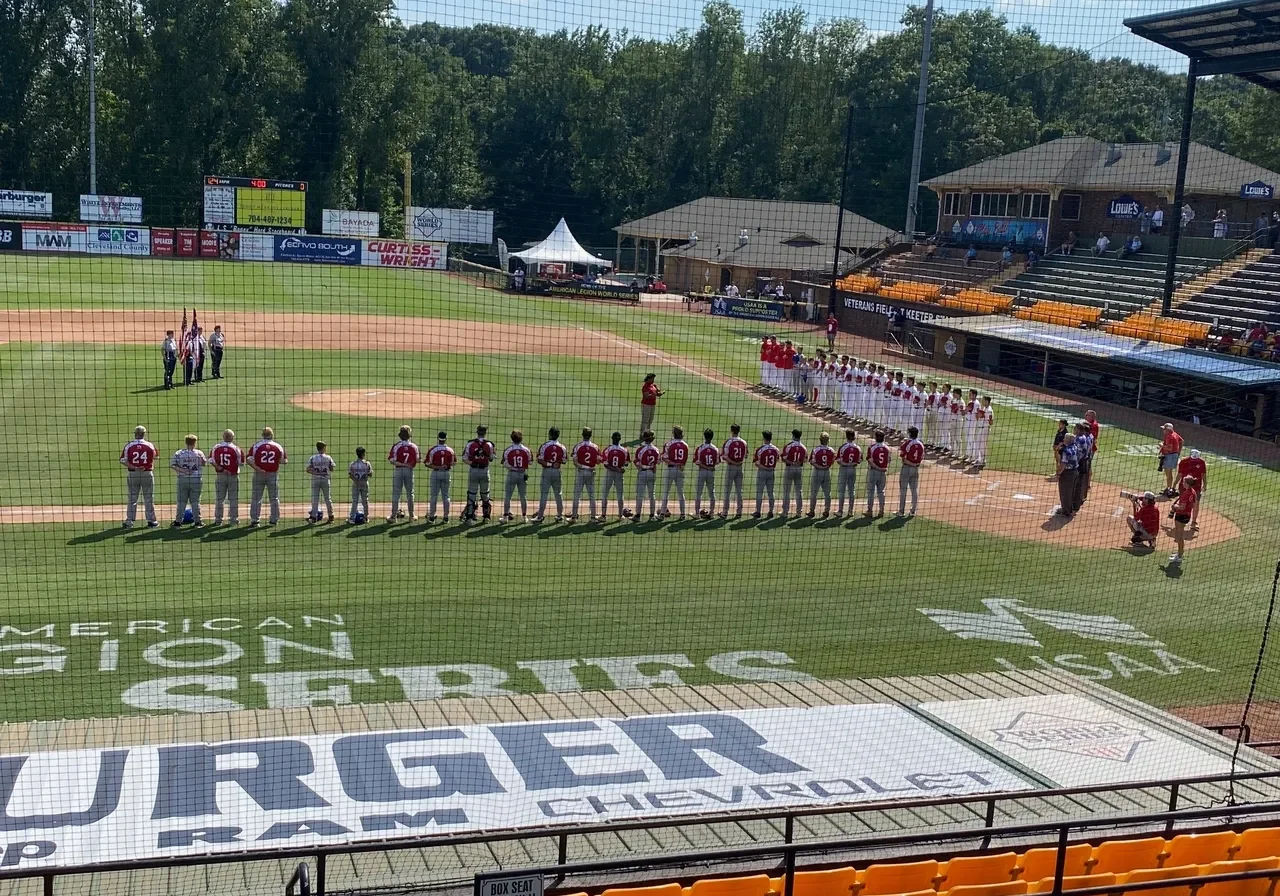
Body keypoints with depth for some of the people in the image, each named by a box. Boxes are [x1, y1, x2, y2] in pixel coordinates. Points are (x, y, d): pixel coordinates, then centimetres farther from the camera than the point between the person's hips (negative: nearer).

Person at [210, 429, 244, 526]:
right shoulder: (236, 448, -10)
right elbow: (241, 463, -7)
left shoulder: (216, 447, -4)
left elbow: (211, 461, -11)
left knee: (219, 499, 10)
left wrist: (220, 468, -11)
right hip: (233, 476, -2)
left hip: (220, 476, 2)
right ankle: (233, 519, 8)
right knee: (233, 499, 7)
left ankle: (218, 520, 13)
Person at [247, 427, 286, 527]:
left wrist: (257, 469, -13)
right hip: (273, 474, 1)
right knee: (274, 498, 11)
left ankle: (254, 519, 3)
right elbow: (283, 461, 1)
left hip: (259, 474, 0)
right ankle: (274, 519, 14)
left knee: (256, 498, 7)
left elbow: (249, 460, -12)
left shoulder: (256, 445, -3)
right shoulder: (278, 446, -2)